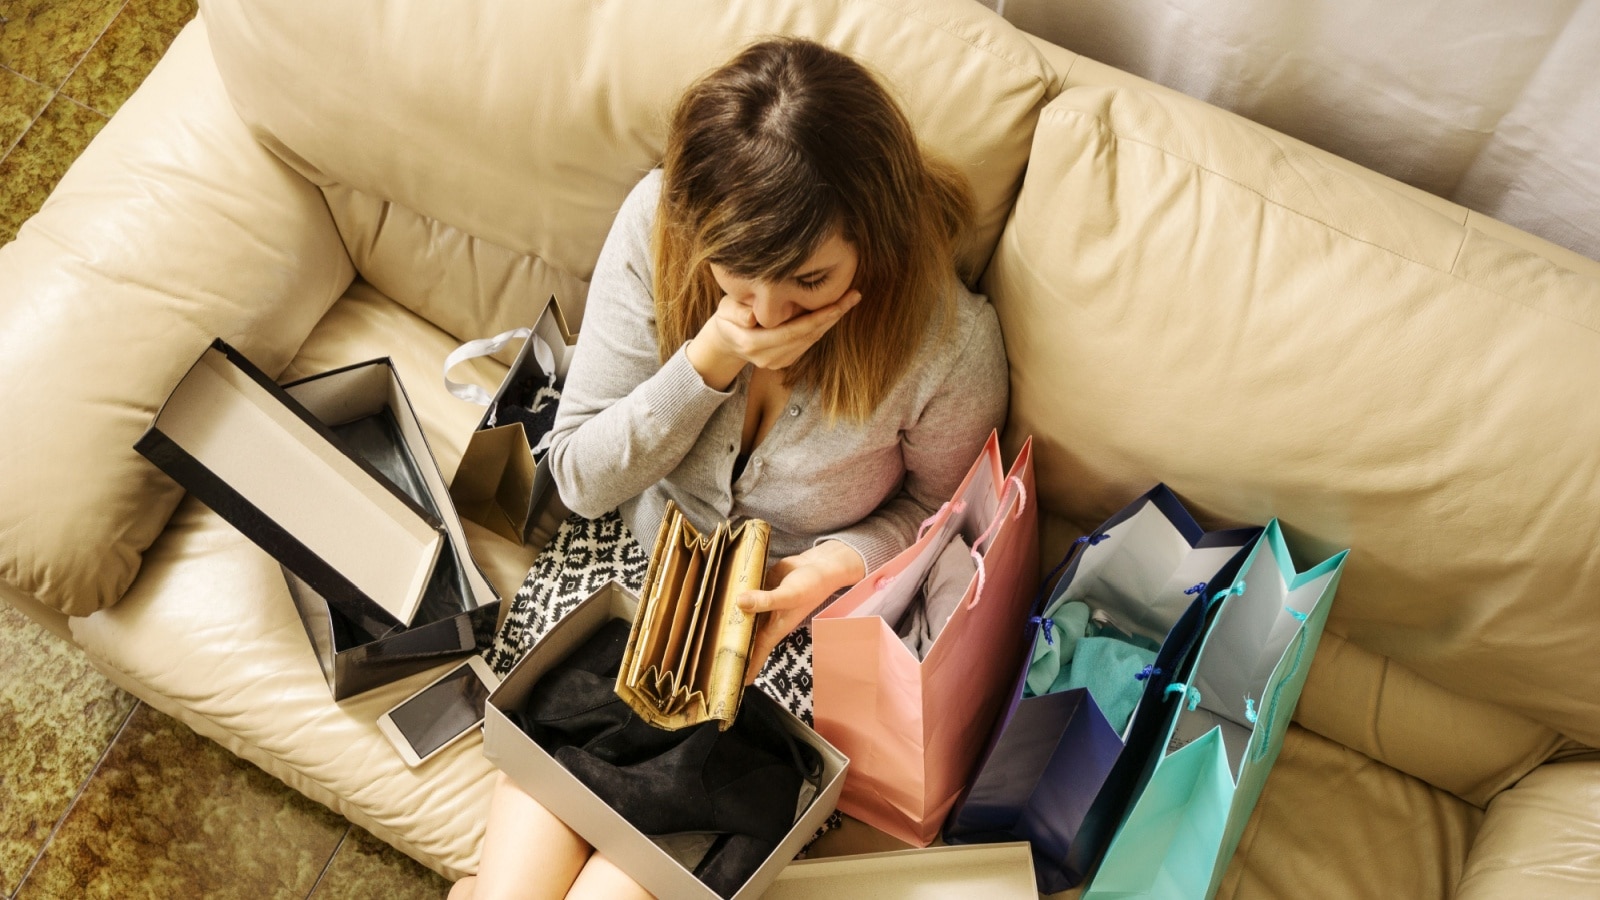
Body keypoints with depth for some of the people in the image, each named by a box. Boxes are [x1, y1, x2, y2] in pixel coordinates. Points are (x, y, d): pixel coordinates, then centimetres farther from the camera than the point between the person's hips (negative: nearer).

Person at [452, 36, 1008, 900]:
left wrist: (840, 562, -23)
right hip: (630, 551, 2)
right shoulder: (654, 223, -21)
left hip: (795, 607, -1)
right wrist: (709, 363, -29)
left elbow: (934, 506, -2)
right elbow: (580, 478, -12)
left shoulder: (950, 340, -26)